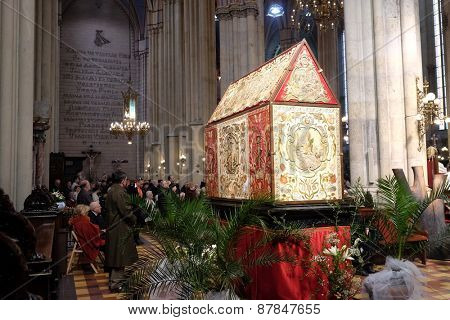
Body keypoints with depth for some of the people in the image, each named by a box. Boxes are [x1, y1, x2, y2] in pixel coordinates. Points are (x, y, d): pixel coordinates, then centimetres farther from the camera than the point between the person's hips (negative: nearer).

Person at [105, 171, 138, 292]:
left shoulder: (111, 191, 11)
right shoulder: (120, 192, -21)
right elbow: (126, 211, -22)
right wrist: (134, 220, -4)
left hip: (113, 227, 10)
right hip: (121, 229, -10)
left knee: (114, 256, 19)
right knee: (119, 257, 0)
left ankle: (113, 280, 31)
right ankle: (115, 284, 8)